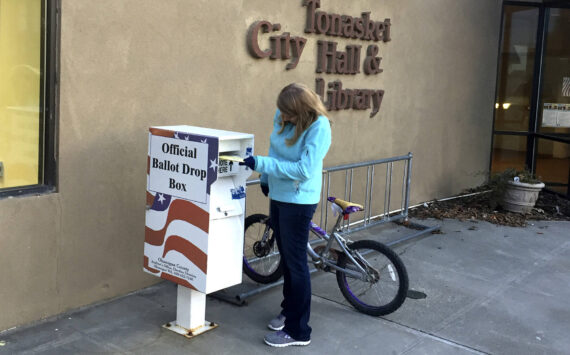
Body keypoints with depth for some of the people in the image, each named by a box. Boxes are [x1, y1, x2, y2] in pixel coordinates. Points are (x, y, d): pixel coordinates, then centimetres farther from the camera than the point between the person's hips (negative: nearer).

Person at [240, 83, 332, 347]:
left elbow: (304, 169, -29)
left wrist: (260, 164, -29)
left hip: (299, 201, -7)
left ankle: (298, 330, 11)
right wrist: (266, 178, 22)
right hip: (278, 195, 7)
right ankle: (289, 310, 38)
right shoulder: (282, 115, -3)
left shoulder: (319, 128, -24)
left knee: (296, 263, 0)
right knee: (286, 257, 20)